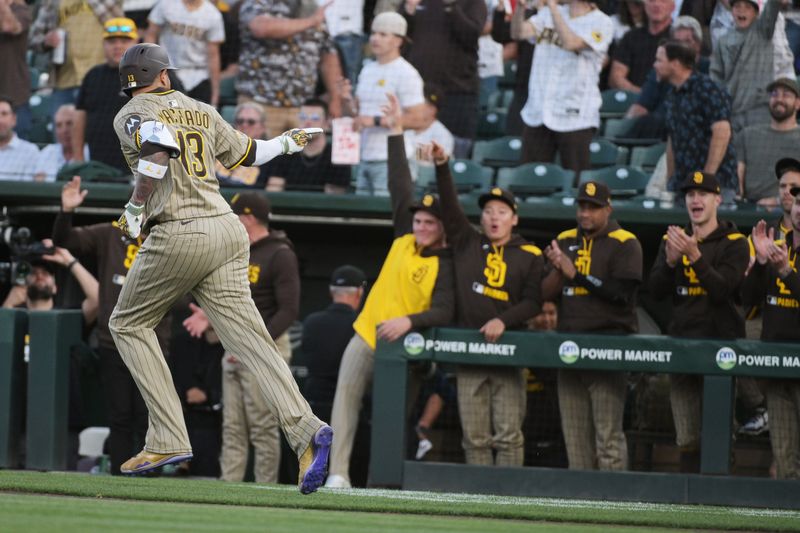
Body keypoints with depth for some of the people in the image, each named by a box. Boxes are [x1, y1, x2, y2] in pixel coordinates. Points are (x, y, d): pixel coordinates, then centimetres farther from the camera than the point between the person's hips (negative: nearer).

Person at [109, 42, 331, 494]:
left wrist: (136, 207, -14)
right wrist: (286, 143, 51)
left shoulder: (132, 115, 1)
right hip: (228, 231, 6)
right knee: (249, 337, -3)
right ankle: (305, 429, -24)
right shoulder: (202, 112, 20)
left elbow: (160, 147, -21)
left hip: (178, 236, -6)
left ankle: (169, 439, 2)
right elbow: (244, 152, 32)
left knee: (129, 323, 13)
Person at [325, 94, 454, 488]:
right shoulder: (404, 241, 6)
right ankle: (337, 473, -10)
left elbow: (444, 312, -19)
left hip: (403, 344, -5)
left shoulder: (446, 266, -9)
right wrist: (396, 132, 9)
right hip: (366, 336, 5)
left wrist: (409, 321, -36)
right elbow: (400, 186, 8)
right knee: (346, 396, -6)